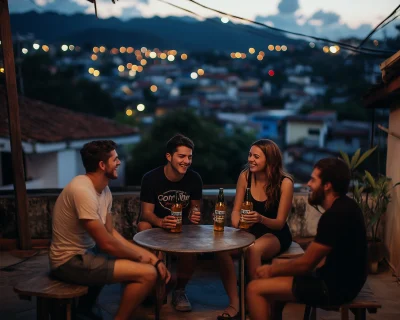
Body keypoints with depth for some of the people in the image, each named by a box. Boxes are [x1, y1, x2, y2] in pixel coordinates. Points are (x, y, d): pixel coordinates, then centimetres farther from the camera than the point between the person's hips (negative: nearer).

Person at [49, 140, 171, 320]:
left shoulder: (104, 190, 4)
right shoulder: (83, 190, -24)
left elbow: (110, 233, 7)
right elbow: (106, 243, -23)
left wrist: (150, 256, -1)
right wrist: (140, 257, -6)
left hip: (86, 252, 10)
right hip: (71, 261, -10)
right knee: (148, 273, -17)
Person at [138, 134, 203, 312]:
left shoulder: (194, 179, -11)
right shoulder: (151, 178, -18)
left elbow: (195, 208, 4)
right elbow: (146, 213, -19)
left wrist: (195, 216, -22)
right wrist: (161, 222, -42)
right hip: (157, 224, 0)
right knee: (143, 227, -34)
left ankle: (180, 291, -7)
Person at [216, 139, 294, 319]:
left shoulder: (284, 183, -17)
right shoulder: (245, 176, -5)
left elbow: (280, 223, -15)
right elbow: (236, 210, -1)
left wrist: (261, 219, -36)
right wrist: (236, 223, -25)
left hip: (276, 235, -4)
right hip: (250, 231, 4)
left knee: (253, 250, -37)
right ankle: (234, 304, -19)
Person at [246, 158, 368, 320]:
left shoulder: (335, 215, -24)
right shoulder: (344, 206, 8)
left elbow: (305, 264, -19)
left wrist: (272, 270, -2)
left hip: (335, 286, -10)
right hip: (339, 279, 10)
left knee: (255, 288, -10)